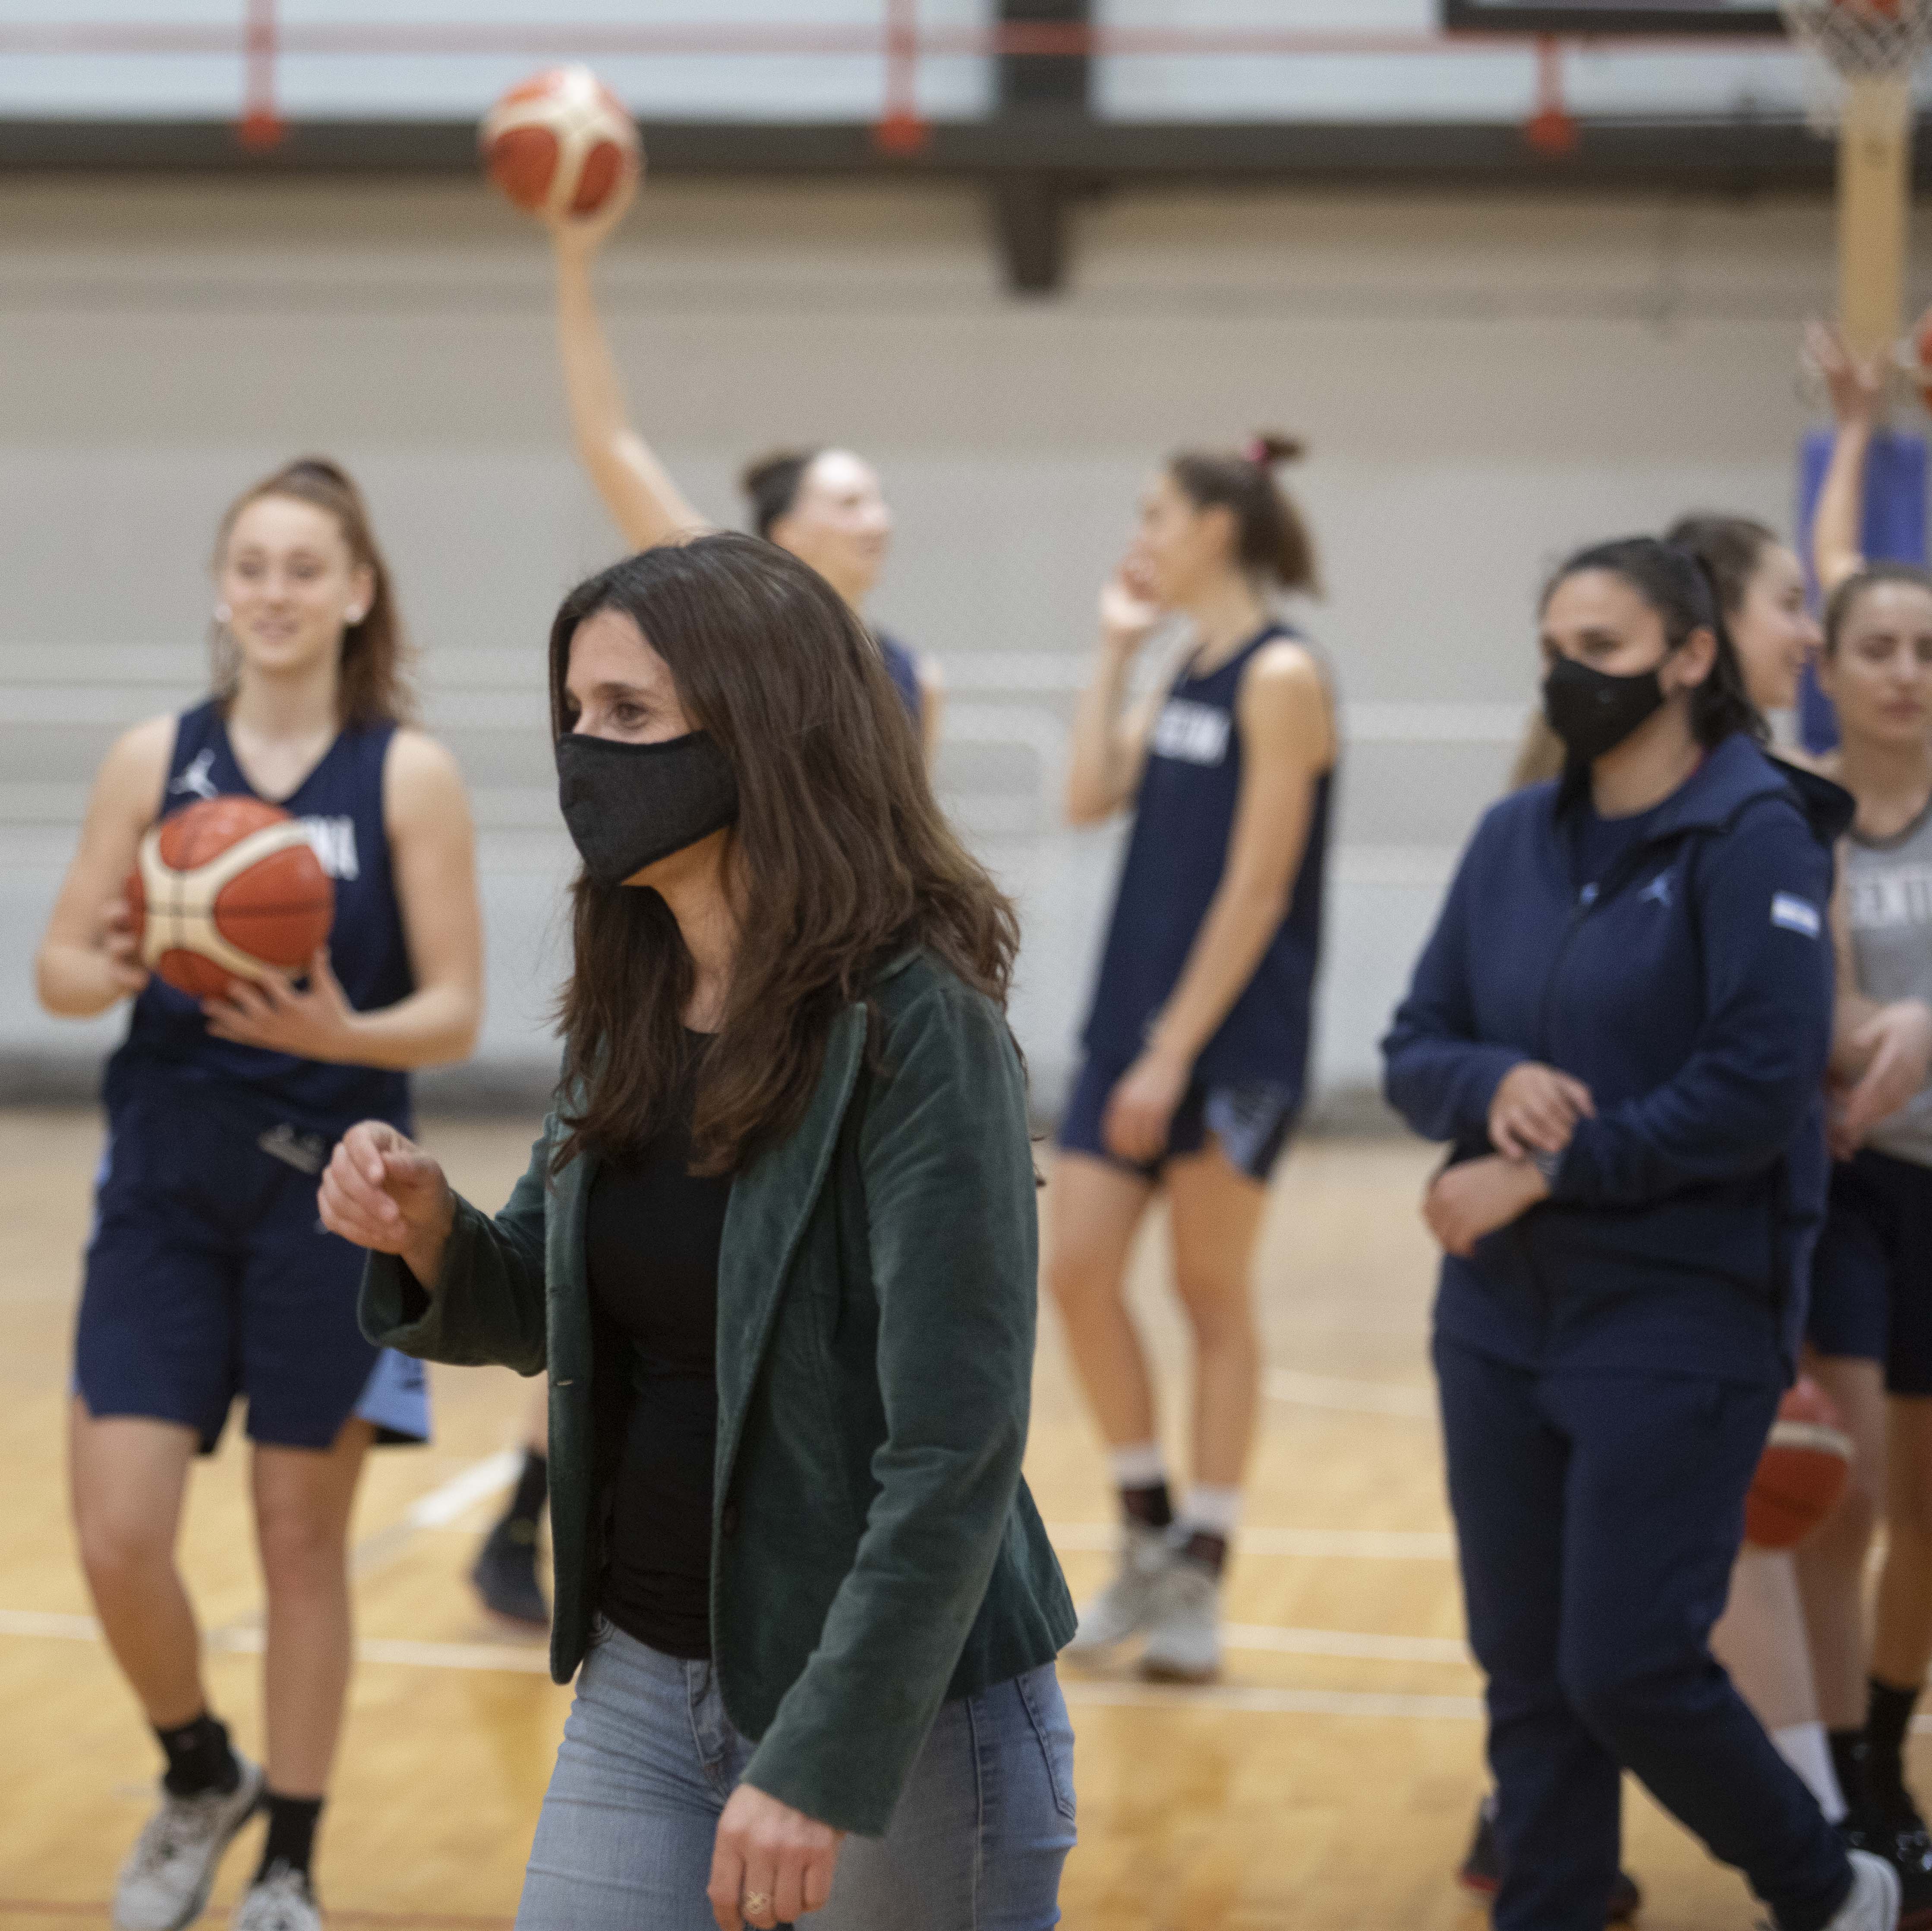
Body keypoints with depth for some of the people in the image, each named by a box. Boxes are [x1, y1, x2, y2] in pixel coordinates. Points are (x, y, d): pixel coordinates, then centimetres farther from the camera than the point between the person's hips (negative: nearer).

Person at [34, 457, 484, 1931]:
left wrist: (343, 1033, -25)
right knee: (118, 1538, -3)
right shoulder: (154, 760, 2)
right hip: (165, 1183, 2)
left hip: (330, 1187, -2)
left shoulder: (408, 774, -4)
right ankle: (200, 1779, 26)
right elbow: (59, 967, 4)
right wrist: (105, 973, -19)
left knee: (304, 1535, 7)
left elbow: (456, 1012, -6)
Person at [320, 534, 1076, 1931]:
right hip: (643, 1682, 6)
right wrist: (426, 1233, -6)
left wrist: (820, 1764, -24)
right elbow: (544, 1315, 16)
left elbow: (958, 1448, -20)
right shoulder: (627, 1013, 4)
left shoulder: (917, 1032, -17)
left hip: (898, 1706, -6)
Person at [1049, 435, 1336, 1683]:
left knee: (1214, 1296, 1)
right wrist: (1116, 648, 7)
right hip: (1136, 1013, 8)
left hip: (1234, 1037, -8)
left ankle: (1200, 1577, 10)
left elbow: (1257, 887, -17)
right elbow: (1092, 796, 7)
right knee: (1080, 1272, 3)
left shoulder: (1281, 677, -13)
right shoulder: (1187, 675, 13)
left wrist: (1176, 1053, -19)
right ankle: (1149, 1541, 16)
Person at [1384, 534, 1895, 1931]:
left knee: (1630, 1664, -6)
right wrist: (1493, 1084, -13)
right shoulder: (1517, 840, 9)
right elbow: (1416, 1048, 10)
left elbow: (1759, 1091, -17)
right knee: (1527, 1668, 7)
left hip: (1682, 1325, -6)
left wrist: (1550, 1172, -16)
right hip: (1502, 1315, 6)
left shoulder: (1753, 840, -9)